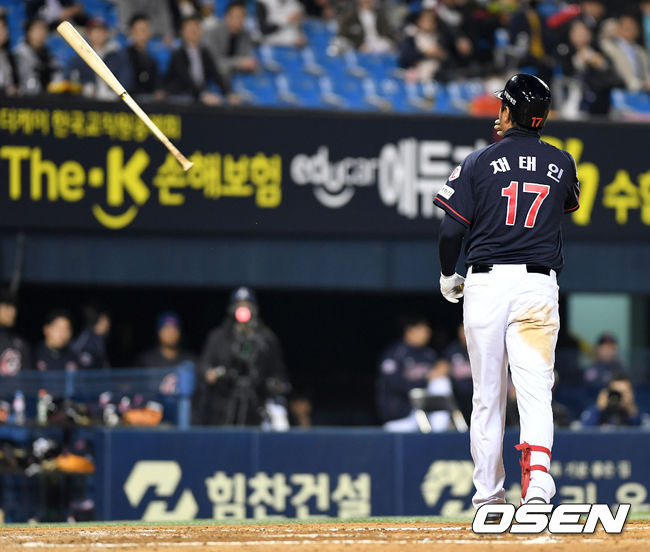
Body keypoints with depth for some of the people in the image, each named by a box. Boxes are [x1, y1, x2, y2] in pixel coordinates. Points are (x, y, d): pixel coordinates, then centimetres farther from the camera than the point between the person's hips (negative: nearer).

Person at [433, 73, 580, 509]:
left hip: (486, 282, -1)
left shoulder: (481, 162, 0)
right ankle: (538, 471, -31)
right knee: (535, 388, -6)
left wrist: (448, 277, 15)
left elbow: (452, 229, -2)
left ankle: (488, 495, 13)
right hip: (539, 284, 1)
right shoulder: (562, 163, 8)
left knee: (487, 394, 8)